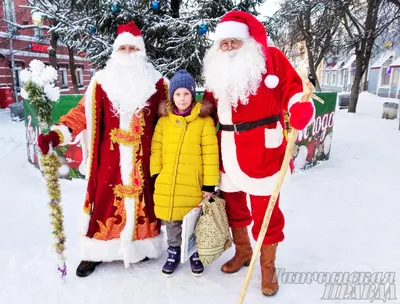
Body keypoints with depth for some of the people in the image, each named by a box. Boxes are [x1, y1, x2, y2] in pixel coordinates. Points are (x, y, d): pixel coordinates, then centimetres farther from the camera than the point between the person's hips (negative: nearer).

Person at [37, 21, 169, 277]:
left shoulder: (155, 83, 4)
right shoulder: (102, 82, 3)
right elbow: (83, 112, -3)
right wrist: (58, 133, -16)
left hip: (143, 160, 1)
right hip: (110, 159, 0)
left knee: (143, 200, 10)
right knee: (104, 202, 5)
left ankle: (143, 246, 29)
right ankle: (95, 252, 20)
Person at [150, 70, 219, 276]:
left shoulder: (204, 120, -6)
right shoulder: (163, 120, 4)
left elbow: (210, 154, -8)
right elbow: (156, 150, 7)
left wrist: (209, 184, -9)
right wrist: (156, 175, 1)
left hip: (193, 184, -2)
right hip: (167, 183, 3)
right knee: (172, 222, 17)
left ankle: (195, 253, 35)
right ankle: (174, 251, 37)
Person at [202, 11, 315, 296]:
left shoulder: (270, 57, -3)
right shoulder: (216, 68, 11)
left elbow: (293, 88, -8)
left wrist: (301, 107, -27)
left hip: (262, 151, -5)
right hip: (228, 151, 6)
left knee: (265, 211, 4)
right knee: (232, 204, 18)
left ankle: (268, 267, 27)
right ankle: (243, 251, 43)